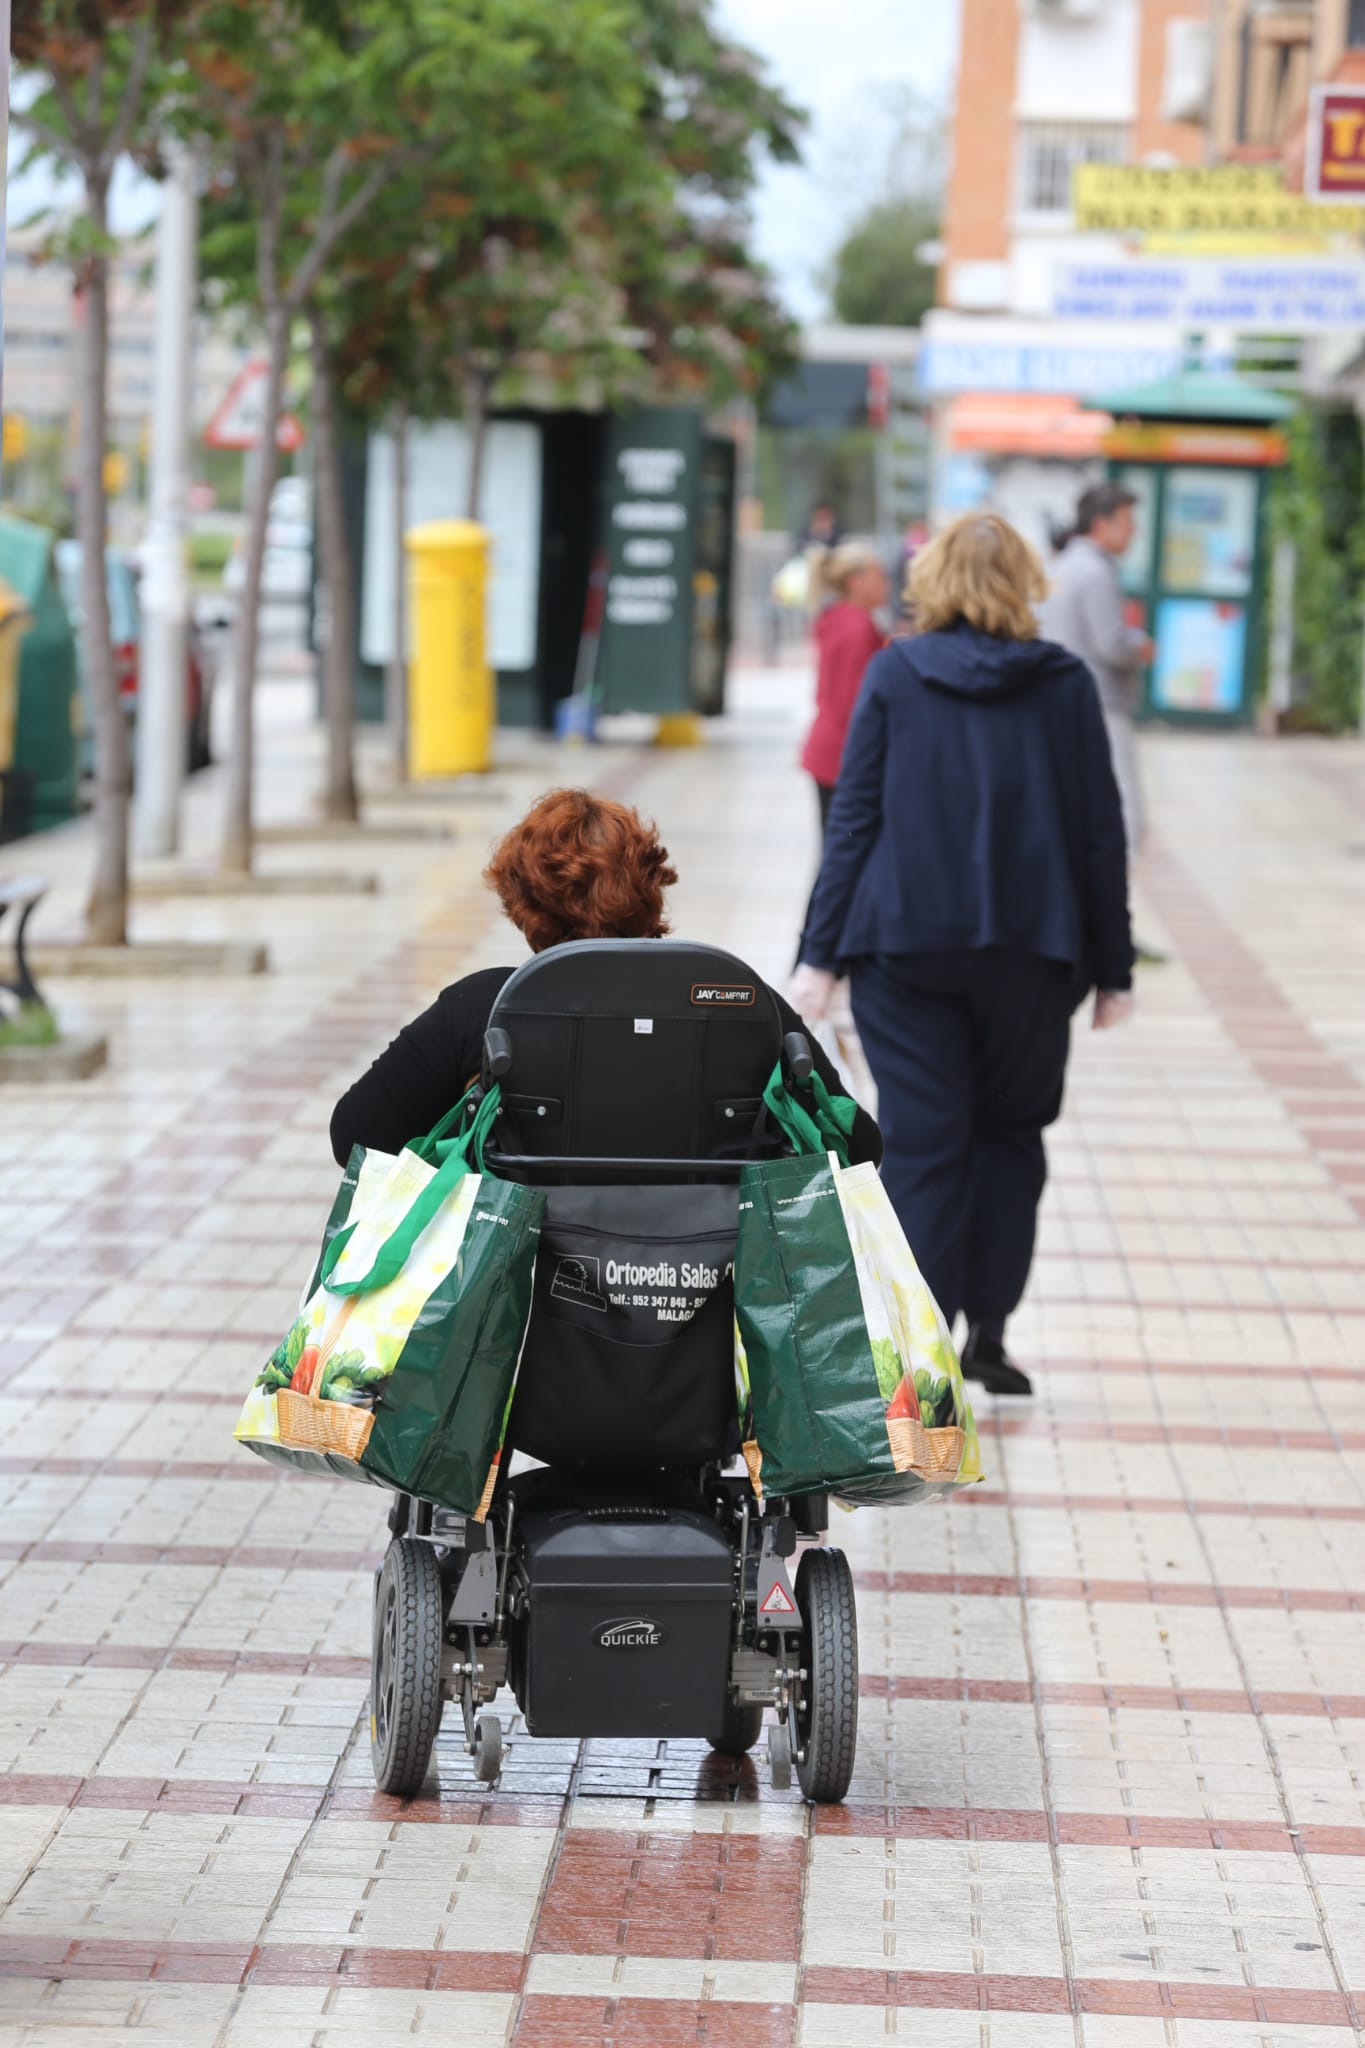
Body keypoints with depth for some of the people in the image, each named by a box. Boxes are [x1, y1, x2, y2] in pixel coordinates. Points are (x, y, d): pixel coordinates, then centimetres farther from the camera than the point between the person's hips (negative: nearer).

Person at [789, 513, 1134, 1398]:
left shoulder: (895, 675, -1)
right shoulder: (1065, 685, 1)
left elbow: (854, 818, -2)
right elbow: (1101, 835, 3)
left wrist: (822, 955, 1)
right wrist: (1113, 968, 10)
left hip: (906, 948, -1)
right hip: (1031, 951, 1)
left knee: (919, 1147, 3)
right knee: (1010, 1131, 17)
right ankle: (987, 1327, 12)